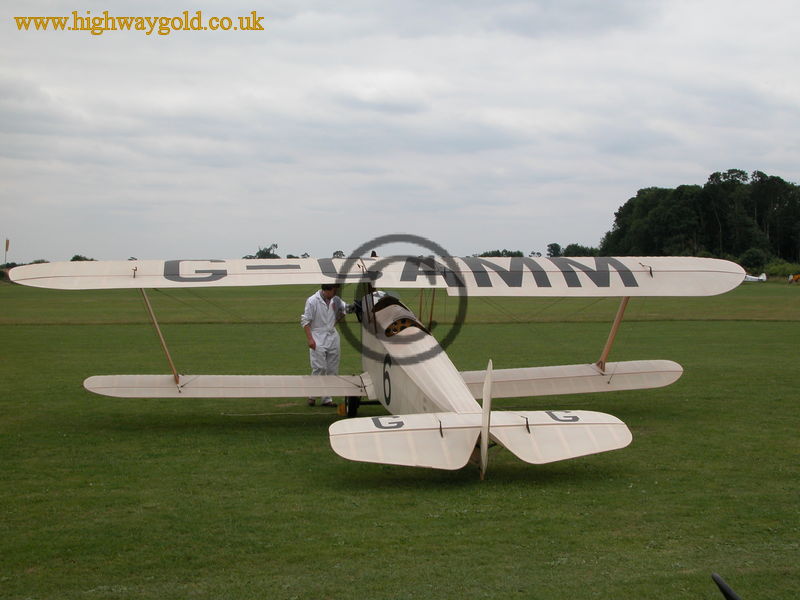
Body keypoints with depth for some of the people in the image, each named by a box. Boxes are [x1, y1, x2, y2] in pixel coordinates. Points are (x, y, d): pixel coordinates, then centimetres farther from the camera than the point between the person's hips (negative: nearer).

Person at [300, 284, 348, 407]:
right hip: (318, 339, -6)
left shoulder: (335, 300, 7)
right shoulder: (312, 301, -10)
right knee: (319, 368, -13)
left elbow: (344, 308, 26)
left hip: (333, 338, 6)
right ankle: (312, 395, 4)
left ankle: (327, 398, 10)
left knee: (332, 370, 5)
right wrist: (309, 338, -17)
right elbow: (305, 320, -9)